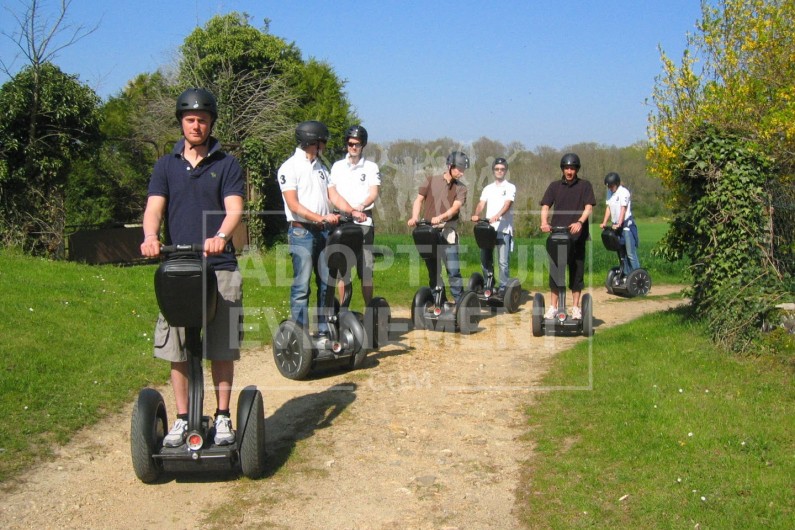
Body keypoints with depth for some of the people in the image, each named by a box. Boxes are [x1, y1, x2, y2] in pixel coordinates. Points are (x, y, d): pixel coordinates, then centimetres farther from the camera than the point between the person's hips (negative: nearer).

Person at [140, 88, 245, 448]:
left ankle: (223, 417, 16)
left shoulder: (227, 164, 6)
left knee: (222, 349, 3)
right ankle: (182, 419, 17)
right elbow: (154, 207, -1)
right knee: (176, 350, 4)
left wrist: (221, 236, -30)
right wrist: (150, 237, -23)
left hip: (220, 268, -2)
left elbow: (234, 208, -8)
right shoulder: (166, 165, 12)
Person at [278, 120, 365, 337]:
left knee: (327, 283, 9)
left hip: (323, 231, 7)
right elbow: (293, 205, -14)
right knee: (301, 286, -5)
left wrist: (352, 211, -7)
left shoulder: (320, 167, 18)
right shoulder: (290, 167, -5)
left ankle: (324, 331, 18)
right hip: (301, 231, -7)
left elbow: (333, 195, 11)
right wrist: (321, 218, -24)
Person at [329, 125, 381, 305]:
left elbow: (374, 193, -4)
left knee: (366, 268, -4)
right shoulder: (337, 166, 15)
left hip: (364, 222, -2)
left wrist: (362, 205, -26)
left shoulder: (371, 167, 7)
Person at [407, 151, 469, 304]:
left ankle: (458, 301, -2)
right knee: (433, 270, 9)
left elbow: (455, 207, -10)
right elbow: (419, 200, 8)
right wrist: (415, 217, -11)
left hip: (447, 233, -2)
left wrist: (440, 217, -29)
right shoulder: (431, 181, 8)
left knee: (453, 269, -9)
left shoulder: (461, 188, 4)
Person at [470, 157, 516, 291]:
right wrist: (476, 215, -17)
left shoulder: (510, 187, 5)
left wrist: (497, 215, -30)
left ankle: (503, 288, -1)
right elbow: (481, 204, 5)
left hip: (504, 229, -4)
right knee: (485, 260, 6)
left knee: (503, 261, -7)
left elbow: (507, 204, -11)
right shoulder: (488, 188, 18)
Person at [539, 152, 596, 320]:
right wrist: (544, 222, -18)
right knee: (555, 271, 3)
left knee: (577, 271, 4)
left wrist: (579, 222, -25)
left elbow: (588, 207, -6)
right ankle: (553, 307, 11)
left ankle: (576, 307, 13)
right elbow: (545, 206, 2)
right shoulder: (554, 186, 9)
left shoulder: (585, 186, 5)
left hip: (577, 236, -1)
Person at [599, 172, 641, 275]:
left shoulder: (623, 192, -11)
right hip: (616, 226, 8)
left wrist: (619, 224, -28)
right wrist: (604, 223, -1)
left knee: (631, 253, -9)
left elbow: (623, 209, -19)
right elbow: (608, 208, 9)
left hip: (626, 225, -8)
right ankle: (626, 274, 18)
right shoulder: (610, 192, 11)